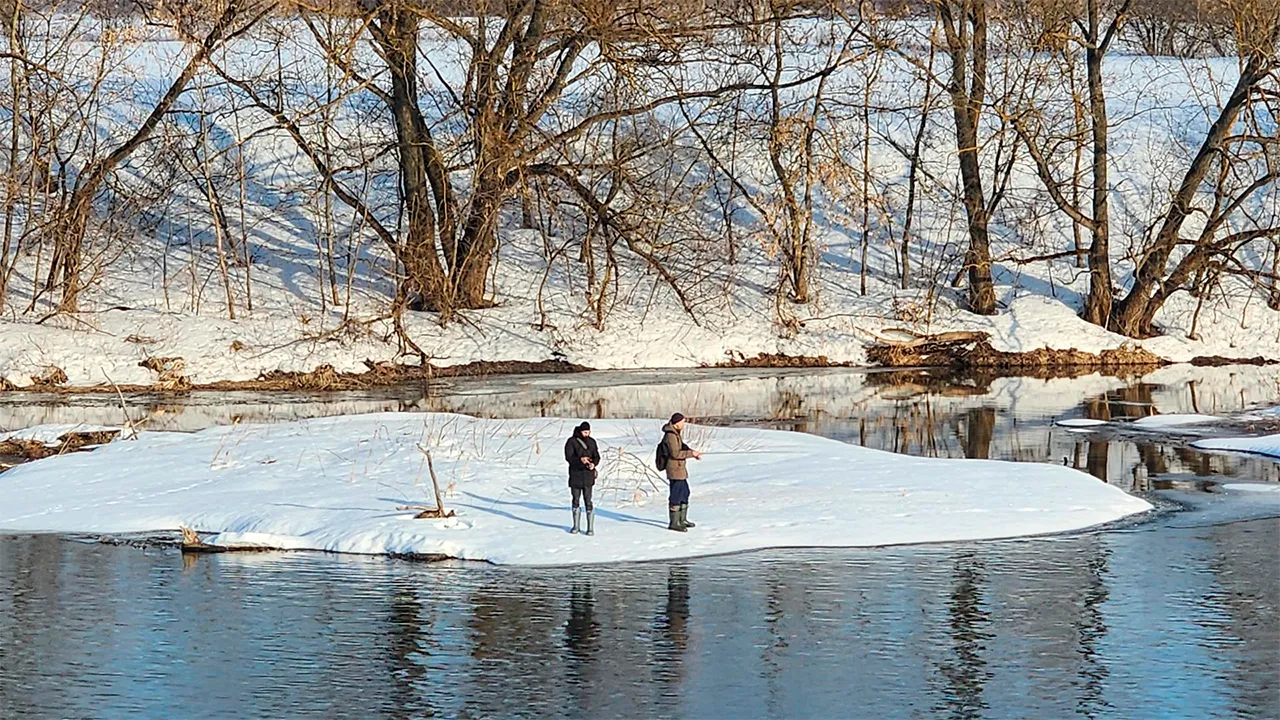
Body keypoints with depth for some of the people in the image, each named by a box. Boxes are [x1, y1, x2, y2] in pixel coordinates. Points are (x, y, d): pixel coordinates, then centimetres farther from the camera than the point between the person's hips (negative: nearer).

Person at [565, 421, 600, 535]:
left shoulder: (591, 441, 5)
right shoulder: (571, 442, -5)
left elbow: (596, 457, 6)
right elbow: (568, 457, -12)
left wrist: (593, 464, -17)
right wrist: (580, 459, -29)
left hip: (588, 475, 0)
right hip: (575, 475, 0)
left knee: (588, 500, -4)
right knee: (575, 500, 10)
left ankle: (590, 527, 0)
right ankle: (576, 526, 23)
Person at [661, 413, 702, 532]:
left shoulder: (676, 433, 12)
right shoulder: (670, 436, -20)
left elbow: (682, 447, 21)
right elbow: (675, 453, -24)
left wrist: (693, 452, 6)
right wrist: (691, 453, -19)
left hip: (680, 469, 11)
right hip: (675, 469, -11)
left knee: (684, 492, 19)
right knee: (676, 495, -8)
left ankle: (682, 520, 30)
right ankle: (673, 523, -4)